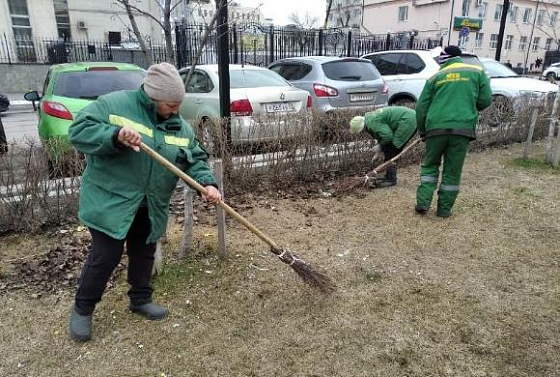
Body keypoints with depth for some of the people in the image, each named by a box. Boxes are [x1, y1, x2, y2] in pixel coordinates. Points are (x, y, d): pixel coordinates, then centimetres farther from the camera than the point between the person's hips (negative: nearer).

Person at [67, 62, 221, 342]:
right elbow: (79, 131, -17)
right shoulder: (114, 104, -13)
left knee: (144, 253, 17)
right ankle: (82, 309, 23)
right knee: (106, 256, -2)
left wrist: (207, 182, -15)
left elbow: (195, 159, 4)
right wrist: (115, 135, -34)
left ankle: (140, 299, 39)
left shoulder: (180, 126, 2)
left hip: (151, 207, 6)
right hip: (110, 201, -5)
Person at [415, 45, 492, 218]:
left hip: (436, 127, 1)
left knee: (430, 166, 16)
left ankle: (423, 203, 7)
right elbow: (486, 100, 7)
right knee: (452, 171, 9)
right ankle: (444, 208, 16)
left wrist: (422, 130, 19)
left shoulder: (435, 77, 11)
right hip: (463, 128, 0)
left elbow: (421, 107, 8)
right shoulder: (477, 72, 11)